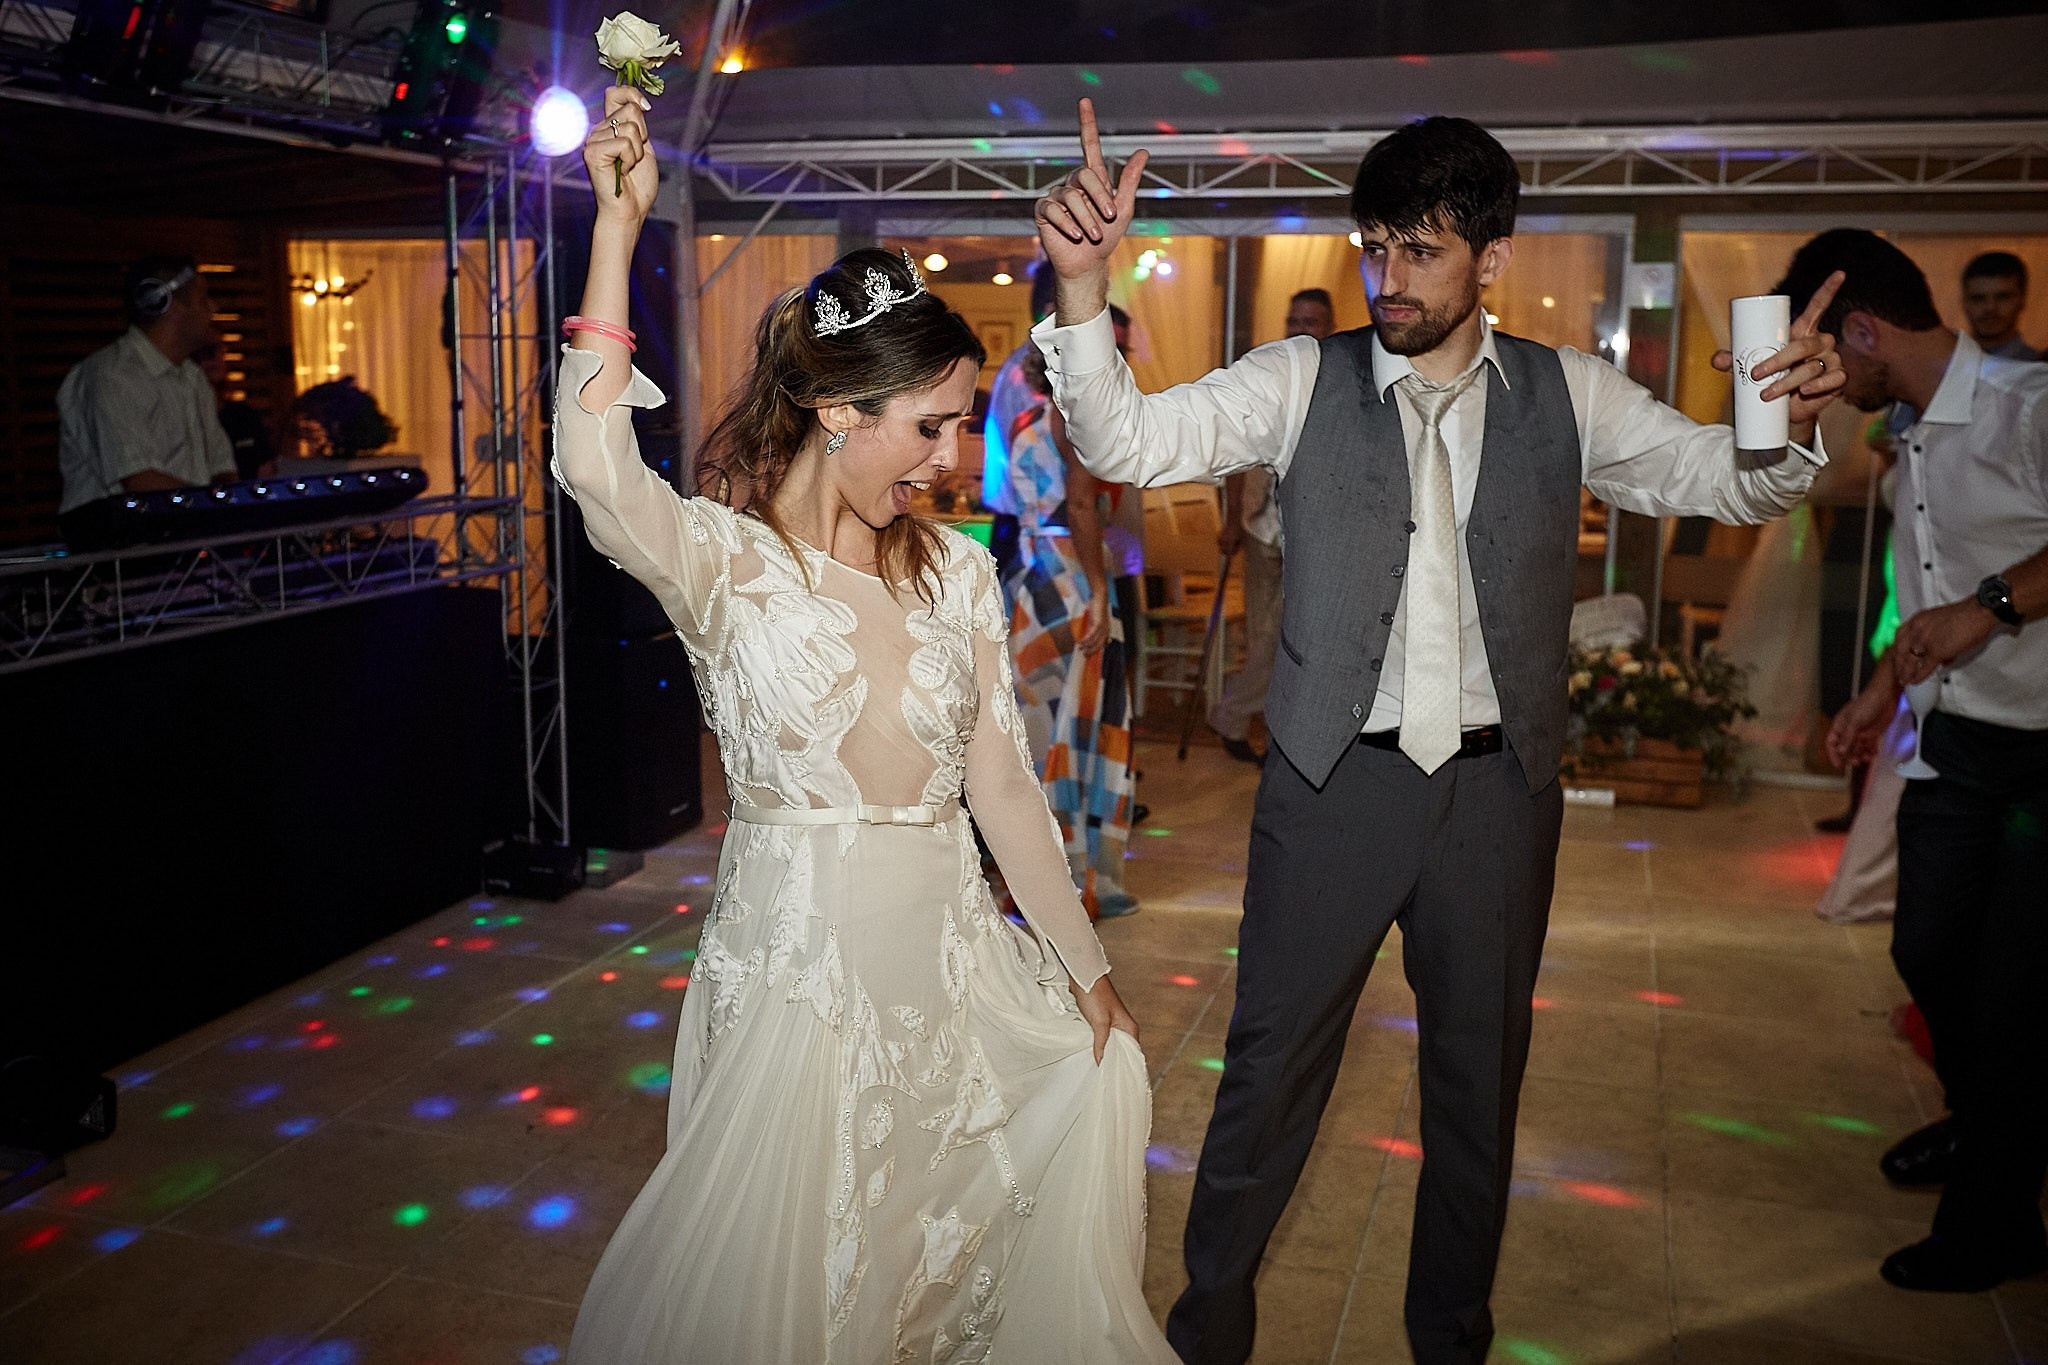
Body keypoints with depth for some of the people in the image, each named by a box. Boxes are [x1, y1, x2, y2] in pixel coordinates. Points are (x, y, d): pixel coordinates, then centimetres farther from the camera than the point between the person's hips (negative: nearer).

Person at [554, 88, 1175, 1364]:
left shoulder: (957, 570, 3)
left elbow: (1003, 787, 6)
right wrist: (617, 226, -32)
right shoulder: (725, 559, -11)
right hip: (796, 962, -4)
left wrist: (1088, 965, 8)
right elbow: (596, 468, -34)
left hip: (954, 960, 5)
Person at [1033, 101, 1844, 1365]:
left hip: (1498, 788, 2)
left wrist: (1794, 419, -20)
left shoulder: (1568, 396, 2)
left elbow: (1732, 482, 3)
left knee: (1480, 1074, 16)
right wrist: (1085, 285, -31)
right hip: (1336, 782, -2)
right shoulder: (1303, 381, -5)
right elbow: (1128, 442, -14)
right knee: (1273, 1064, 8)